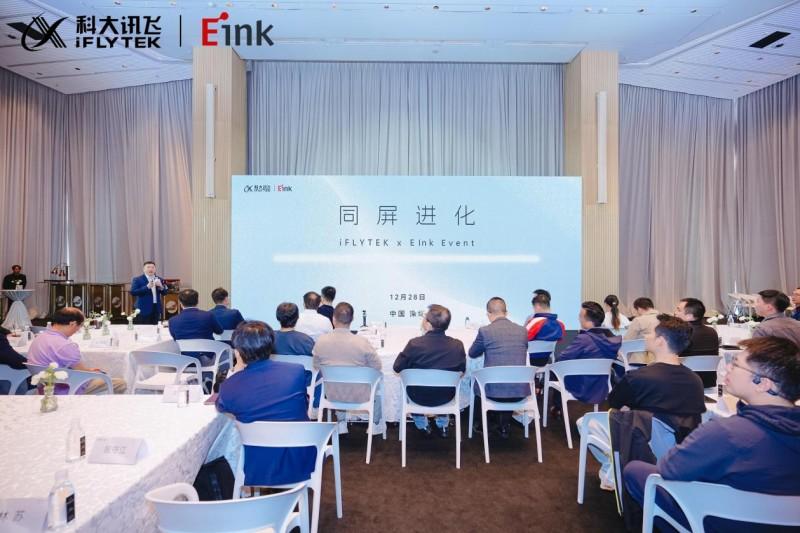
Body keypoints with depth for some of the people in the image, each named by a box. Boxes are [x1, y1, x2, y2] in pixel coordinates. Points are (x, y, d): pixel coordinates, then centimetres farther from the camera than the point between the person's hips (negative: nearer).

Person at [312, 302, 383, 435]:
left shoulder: (320, 341, -18)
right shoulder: (362, 342, -25)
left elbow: (316, 366, -1)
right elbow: (377, 366, -12)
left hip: (332, 395, 2)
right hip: (359, 396, -2)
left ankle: (341, 423, 45)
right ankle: (376, 424, 42)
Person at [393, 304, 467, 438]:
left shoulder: (414, 344, -26)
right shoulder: (458, 345, -19)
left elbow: (397, 368, -11)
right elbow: (462, 369, 0)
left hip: (419, 397, -2)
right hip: (445, 397, 2)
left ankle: (422, 425, 40)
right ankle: (443, 425, 44)